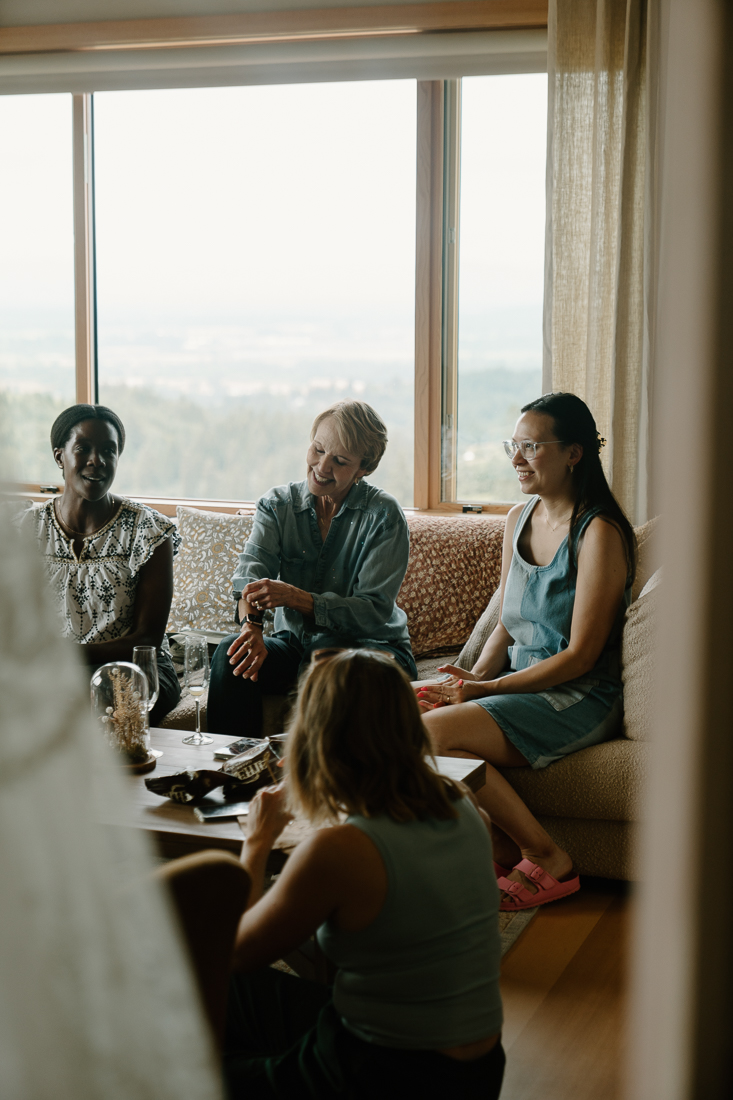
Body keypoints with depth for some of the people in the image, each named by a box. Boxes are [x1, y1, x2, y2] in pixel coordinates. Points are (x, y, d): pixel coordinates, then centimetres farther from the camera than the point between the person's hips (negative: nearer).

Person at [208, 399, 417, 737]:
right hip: (294, 643, 4)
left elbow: (375, 611, -17)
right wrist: (251, 624, -38)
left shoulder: (383, 515, -9)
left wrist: (295, 597, -31)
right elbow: (251, 570, -15)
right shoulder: (277, 504, 2)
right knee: (234, 652, -24)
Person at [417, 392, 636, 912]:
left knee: (432, 731, -26)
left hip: (578, 699, -8)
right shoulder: (520, 519, 11)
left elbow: (579, 656, -17)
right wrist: (477, 677, -3)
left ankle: (547, 859, -12)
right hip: (518, 683, 8)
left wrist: (489, 688, -18)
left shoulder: (599, 533, -14)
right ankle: (499, 850, -5)